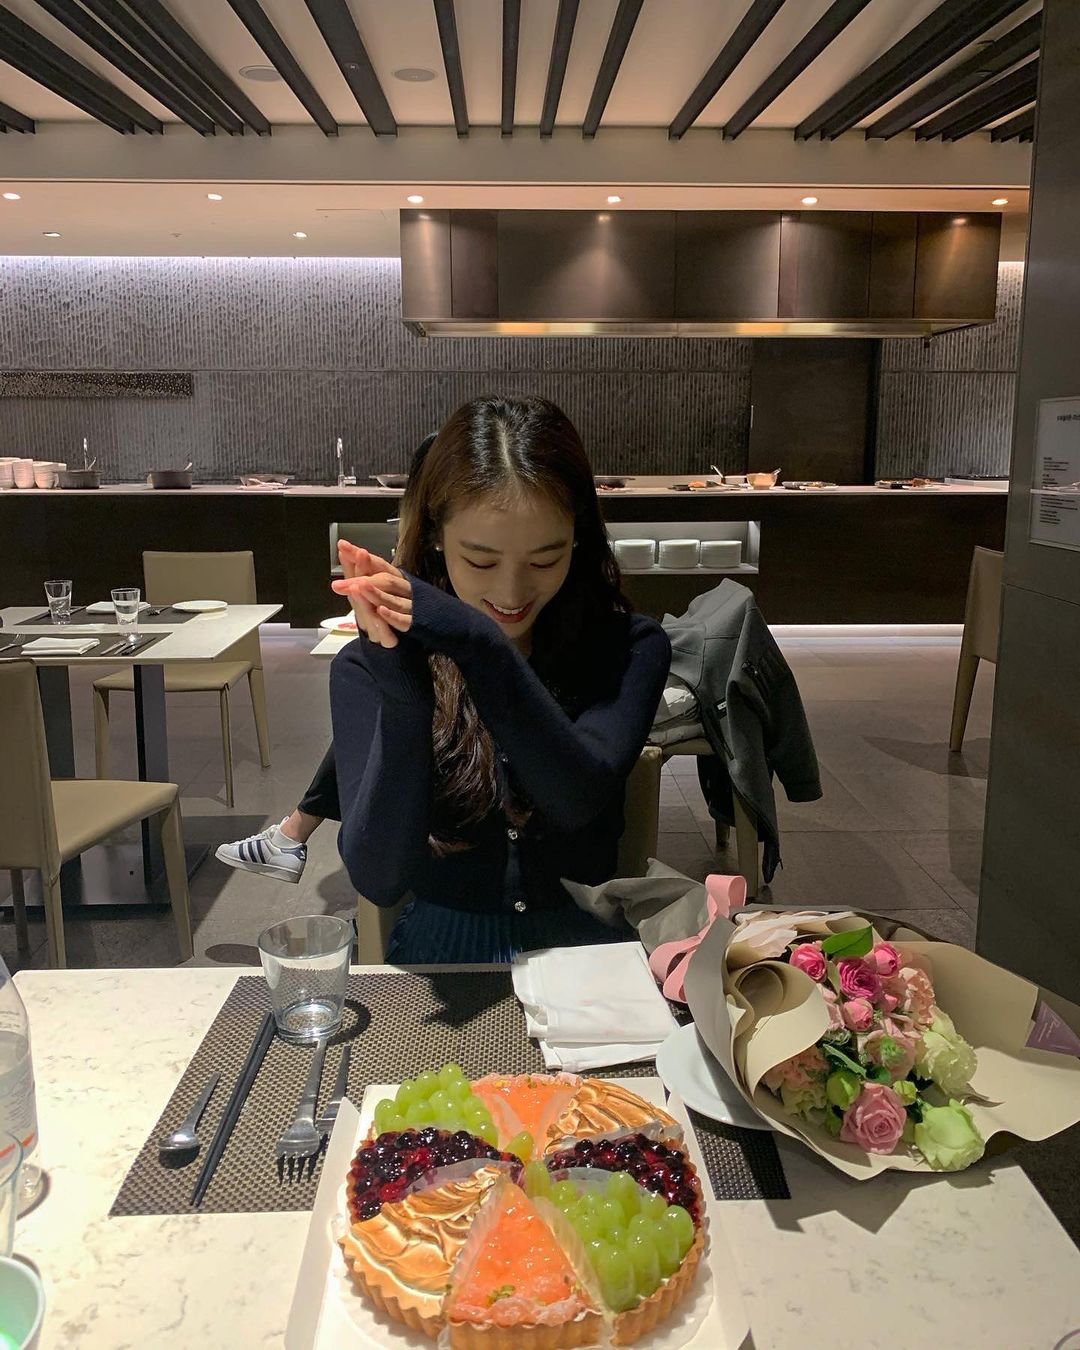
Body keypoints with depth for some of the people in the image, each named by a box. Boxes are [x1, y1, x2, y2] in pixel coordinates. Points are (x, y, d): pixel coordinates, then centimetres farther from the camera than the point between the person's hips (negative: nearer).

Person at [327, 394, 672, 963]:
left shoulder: (629, 649, -3)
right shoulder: (367, 668, -5)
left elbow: (578, 800, -19)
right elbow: (379, 878, -15)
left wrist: (481, 648, -29)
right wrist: (402, 695, -27)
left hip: (583, 949, 1)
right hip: (438, 957, -1)